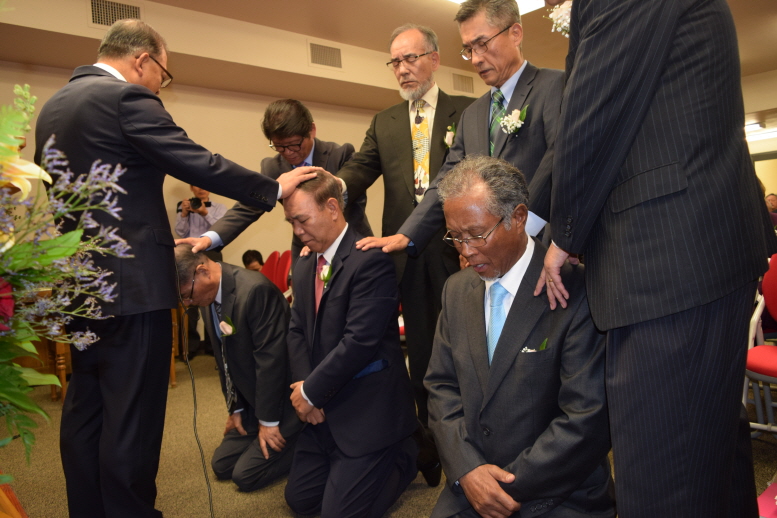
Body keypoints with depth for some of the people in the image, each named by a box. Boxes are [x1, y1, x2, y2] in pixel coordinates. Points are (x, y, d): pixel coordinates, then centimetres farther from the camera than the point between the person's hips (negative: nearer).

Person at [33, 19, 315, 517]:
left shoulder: (53, 106, 16)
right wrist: (275, 187, -5)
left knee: (85, 411, 17)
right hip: (132, 285, -9)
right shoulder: (128, 99, -12)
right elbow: (202, 166, -15)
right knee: (132, 419, 0)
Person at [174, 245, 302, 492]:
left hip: (282, 400, -9)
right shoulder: (209, 297, 1)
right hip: (251, 399, 9)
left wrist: (269, 420, -19)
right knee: (221, 465, 11)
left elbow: (270, 357, -26)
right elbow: (225, 358, 7)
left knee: (246, 475, -8)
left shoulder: (255, 289, -27)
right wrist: (235, 408, 8)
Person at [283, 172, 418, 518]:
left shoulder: (371, 261, -20)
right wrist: (303, 386, -9)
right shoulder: (305, 266, 8)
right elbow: (297, 330, 7)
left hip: (366, 410, -8)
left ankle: (403, 458, 20)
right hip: (322, 410, 8)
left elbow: (359, 341, -25)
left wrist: (311, 391, -15)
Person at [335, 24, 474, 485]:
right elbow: (360, 169, 1)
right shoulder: (384, 123, 16)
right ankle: (434, 444, 26)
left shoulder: (468, 111, 5)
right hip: (408, 252, 3)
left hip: (456, 246, -3)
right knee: (421, 350, 10)